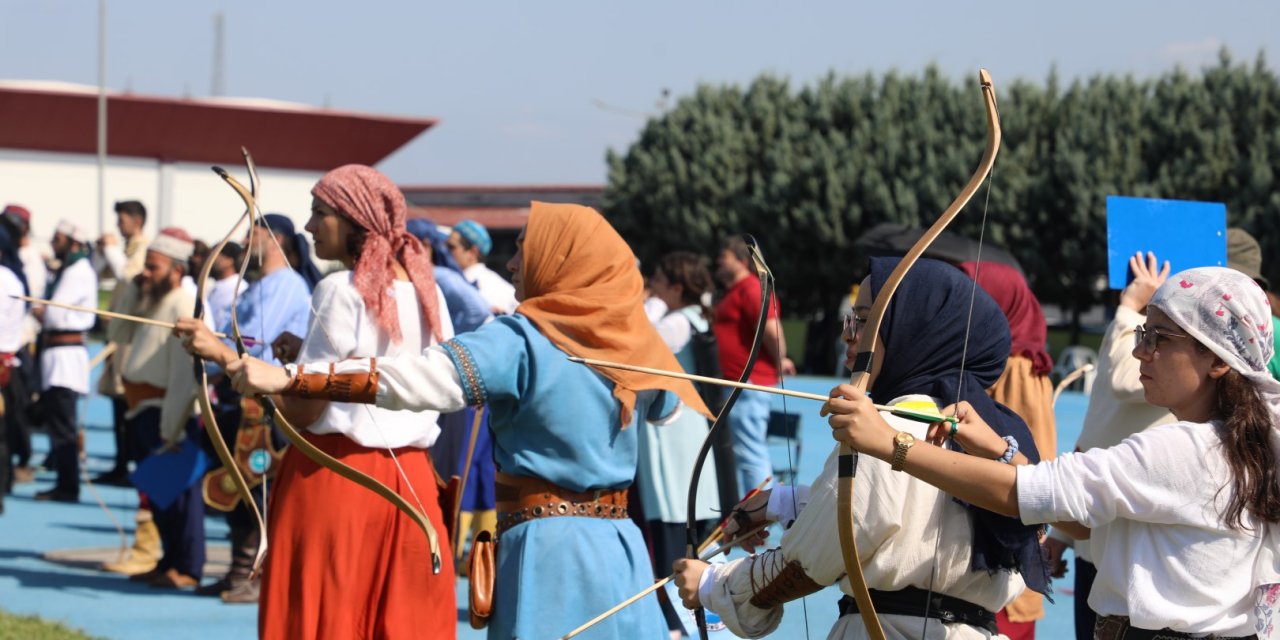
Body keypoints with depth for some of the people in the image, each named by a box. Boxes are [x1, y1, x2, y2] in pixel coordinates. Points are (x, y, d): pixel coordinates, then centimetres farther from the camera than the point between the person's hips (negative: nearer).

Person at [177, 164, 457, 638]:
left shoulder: (343, 291, -11)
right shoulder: (427, 292, 8)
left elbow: (301, 409, -12)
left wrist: (223, 354, -6)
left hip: (334, 478, -6)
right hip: (410, 479, 6)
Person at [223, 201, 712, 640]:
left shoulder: (521, 341, -9)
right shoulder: (630, 339, 8)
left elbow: (416, 380, -20)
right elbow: (669, 403, 28)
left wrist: (290, 379, -22)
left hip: (548, 549, -6)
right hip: (619, 547, 6)